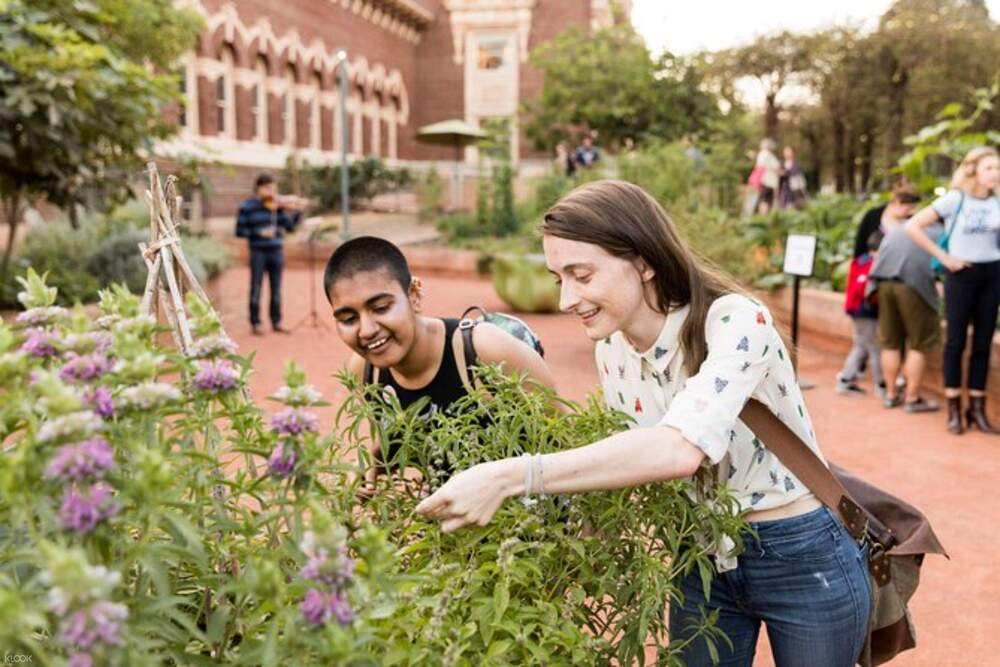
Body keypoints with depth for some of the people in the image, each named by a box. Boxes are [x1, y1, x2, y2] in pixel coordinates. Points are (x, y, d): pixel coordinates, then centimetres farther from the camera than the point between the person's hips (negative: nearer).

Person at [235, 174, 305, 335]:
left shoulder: (277, 206, 4)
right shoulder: (247, 207, -3)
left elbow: (290, 226, 1)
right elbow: (239, 231, -4)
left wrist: (298, 211, -13)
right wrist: (259, 233, -15)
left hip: (276, 251, 3)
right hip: (258, 252, -3)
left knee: (276, 289, 8)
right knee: (256, 288, 1)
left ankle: (276, 322, 17)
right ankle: (255, 323, 9)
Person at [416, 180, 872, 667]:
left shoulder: (736, 323, -27)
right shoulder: (611, 348, -6)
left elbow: (679, 449, -43)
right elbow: (627, 459, 5)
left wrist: (509, 477, -45)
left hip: (805, 561, -5)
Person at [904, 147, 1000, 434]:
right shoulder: (954, 199, -7)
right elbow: (913, 227, -10)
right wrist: (943, 257, -9)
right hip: (962, 274, -4)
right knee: (956, 341, 2)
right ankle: (954, 410, 10)